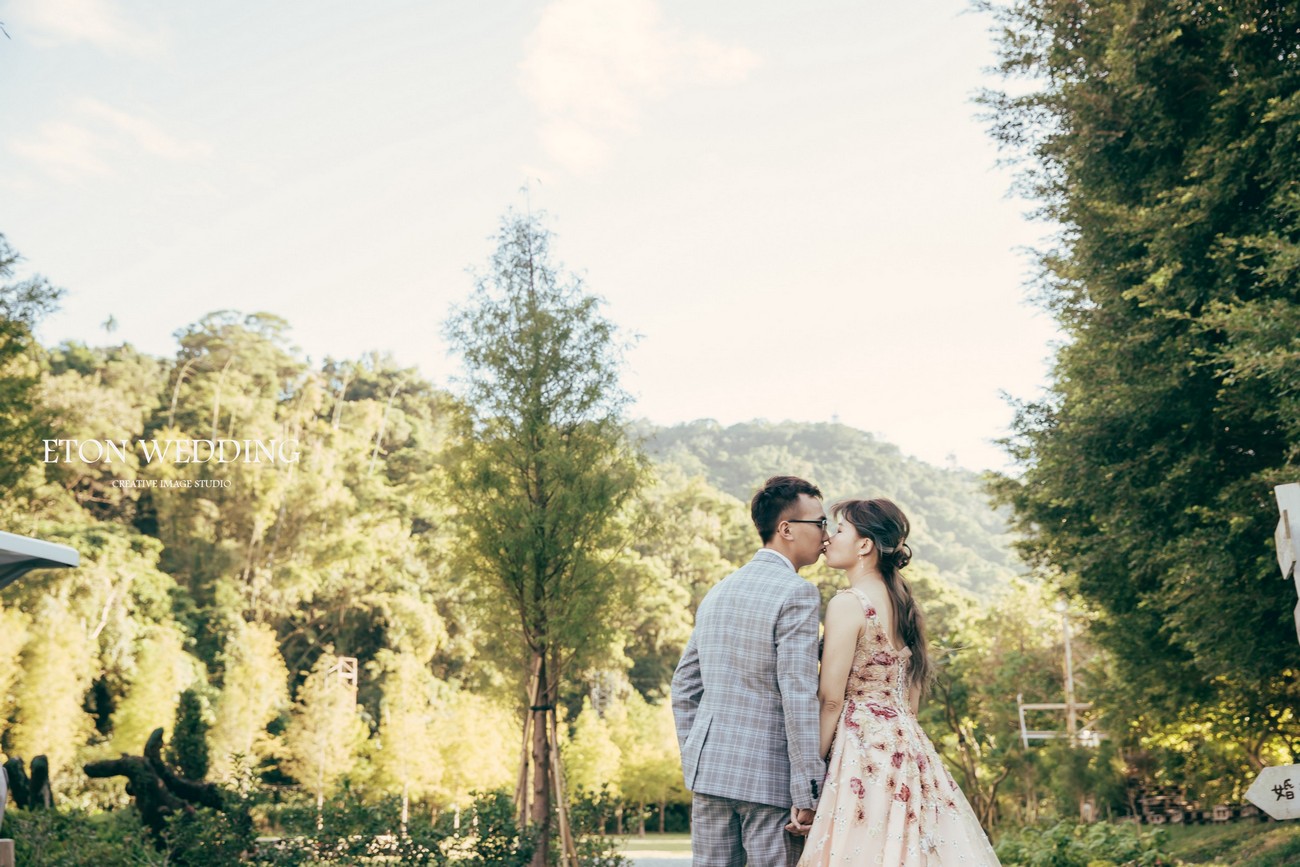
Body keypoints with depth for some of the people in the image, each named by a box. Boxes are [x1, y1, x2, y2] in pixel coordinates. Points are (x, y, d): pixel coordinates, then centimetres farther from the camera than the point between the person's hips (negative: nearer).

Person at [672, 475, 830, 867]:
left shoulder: (717, 592, 12)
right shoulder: (797, 594, -11)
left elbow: (683, 687, 16)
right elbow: (798, 697, -17)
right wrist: (809, 792, -15)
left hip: (709, 769, 7)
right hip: (770, 777, -7)